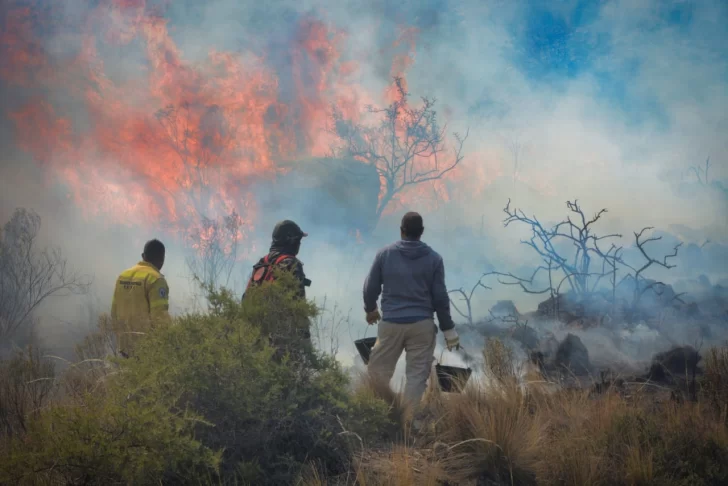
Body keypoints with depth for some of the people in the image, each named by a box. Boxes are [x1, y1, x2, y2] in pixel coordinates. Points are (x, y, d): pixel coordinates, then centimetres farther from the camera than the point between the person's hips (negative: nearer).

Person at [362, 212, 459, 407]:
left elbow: (370, 287, 6)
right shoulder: (433, 258, 0)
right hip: (422, 324, 0)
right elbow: (440, 297, 0)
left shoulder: (385, 254, 1)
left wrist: (370, 309, 27)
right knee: (417, 375, 1)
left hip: (391, 323, 0)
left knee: (378, 371, 13)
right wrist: (449, 329, 7)